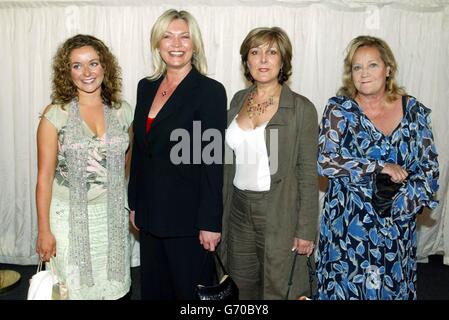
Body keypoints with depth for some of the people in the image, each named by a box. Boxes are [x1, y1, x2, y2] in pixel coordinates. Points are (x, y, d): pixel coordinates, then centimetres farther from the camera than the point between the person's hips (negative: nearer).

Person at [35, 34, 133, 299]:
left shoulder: (123, 111, 0)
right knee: (75, 288, 10)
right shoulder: (55, 115, -9)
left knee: (113, 287, 13)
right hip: (70, 215, -2)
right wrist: (44, 231, -6)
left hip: (112, 215, 3)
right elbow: (45, 177, -6)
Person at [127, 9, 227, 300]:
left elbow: (213, 162, -14)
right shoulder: (146, 87, 7)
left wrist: (210, 222, -14)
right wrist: (135, 205, 12)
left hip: (188, 216, -6)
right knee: (153, 288, 19)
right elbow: (139, 152, 11)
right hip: (150, 213, 6)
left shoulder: (210, 91, -12)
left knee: (191, 290, 11)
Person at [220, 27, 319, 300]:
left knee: (277, 289, 10)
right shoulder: (238, 100, 5)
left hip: (279, 212, -5)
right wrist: (223, 211, 12)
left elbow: (308, 174, -10)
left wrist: (306, 231, -11)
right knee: (242, 286, 18)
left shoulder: (301, 108, -10)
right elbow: (231, 161, 11)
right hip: (239, 208, 5)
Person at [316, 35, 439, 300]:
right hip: (348, 226, -2)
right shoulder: (339, 109, -6)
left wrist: (399, 205, -11)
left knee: (393, 288, 15)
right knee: (346, 288, 9)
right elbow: (325, 162, -16)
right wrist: (380, 167, -17)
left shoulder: (414, 111, 1)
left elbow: (429, 169, 3)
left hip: (399, 227, 3)